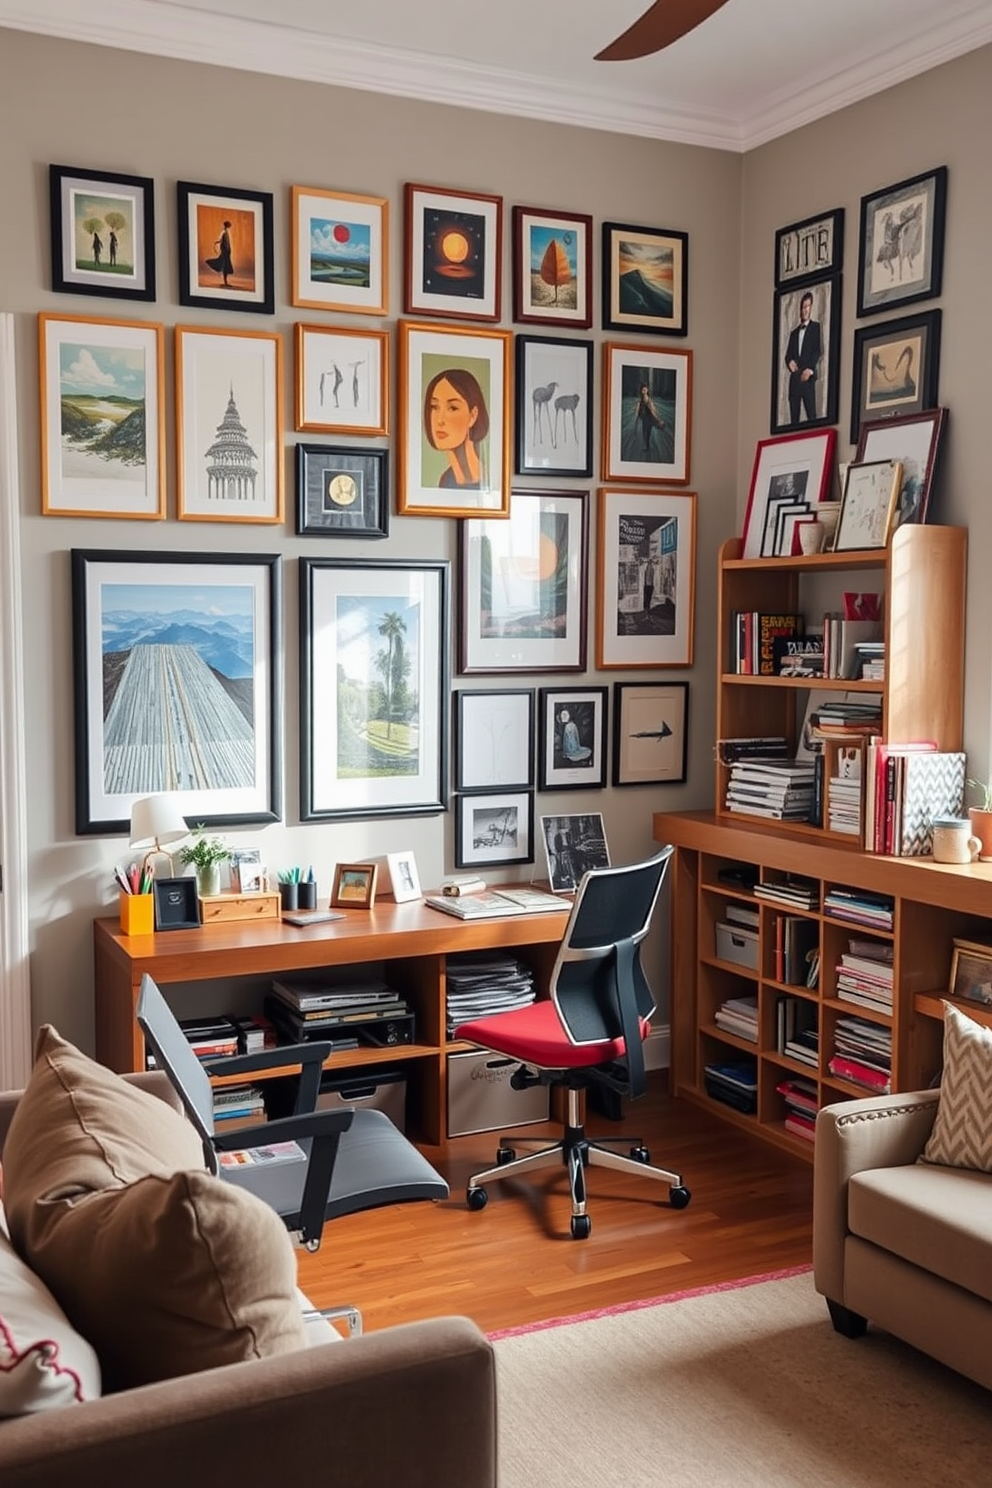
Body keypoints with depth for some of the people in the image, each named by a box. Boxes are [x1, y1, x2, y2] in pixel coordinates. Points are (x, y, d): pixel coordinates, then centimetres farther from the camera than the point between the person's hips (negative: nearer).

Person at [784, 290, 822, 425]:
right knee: (793, 416, 0)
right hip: (794, 378, 5)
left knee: (811, 414, -12)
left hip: (808, 377, -5)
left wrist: (810, 369, -15)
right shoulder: (794, 332, 24)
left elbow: (819, 350, -3)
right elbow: (788, 354, 19)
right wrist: (789, 362, -4)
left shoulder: (816, 327, 7)